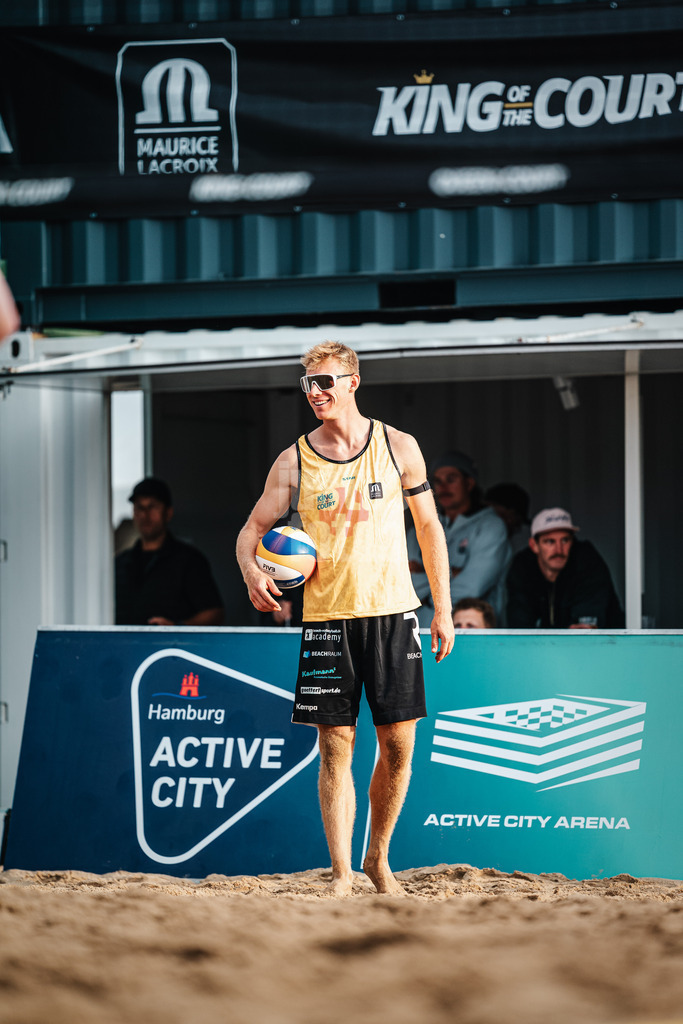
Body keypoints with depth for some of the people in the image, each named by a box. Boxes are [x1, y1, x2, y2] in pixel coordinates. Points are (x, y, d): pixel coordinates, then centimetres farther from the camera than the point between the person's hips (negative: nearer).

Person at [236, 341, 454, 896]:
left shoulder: (399, 448, 3)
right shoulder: (294, 461, 1)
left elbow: (429, 527, 10)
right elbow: (252, 530, 5)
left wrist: (443, 610, 7)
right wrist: (253, 571, -19)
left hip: (391, 612, 1)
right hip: (326, 617, -1)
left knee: (398, 745, 2)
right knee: (336, 748, -3)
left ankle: (379, 858, 20)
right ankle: (342, 872, 1)